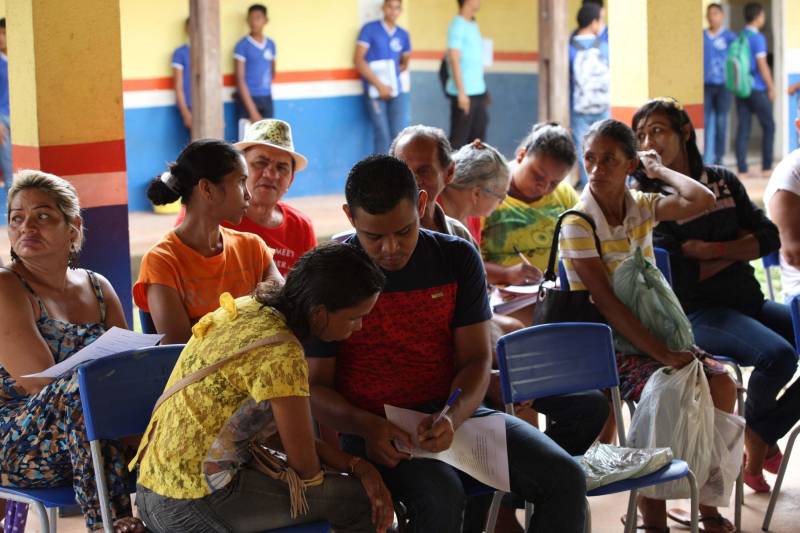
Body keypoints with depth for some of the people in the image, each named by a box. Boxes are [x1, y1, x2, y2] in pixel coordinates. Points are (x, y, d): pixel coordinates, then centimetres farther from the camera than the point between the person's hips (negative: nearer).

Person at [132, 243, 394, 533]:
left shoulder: (248, 307, 2)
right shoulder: (280, 355, -24)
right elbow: (305, 467, -15)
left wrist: (355, 465, 2)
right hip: (193, 507, -9)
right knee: (361, 500, -2)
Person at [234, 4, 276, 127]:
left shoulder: (271, 44, 9)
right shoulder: (242, 45, -7)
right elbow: (240, 80, -12)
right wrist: (252, 111, -17)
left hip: (267, 100, 5)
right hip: (248, 99, -5)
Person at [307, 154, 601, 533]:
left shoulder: (457, 258, 4)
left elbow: (476, 359, 1)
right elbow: (314, 387, -4)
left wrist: (453, 417, -20)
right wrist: (368, 426, -24)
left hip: (454, 414, 4)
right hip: (374, 428, -4)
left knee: (564, 478, -14)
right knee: (441, 497, -35)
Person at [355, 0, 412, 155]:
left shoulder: (403, 35, 11)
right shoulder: (369, 29, -1)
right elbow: (358, 59, -7)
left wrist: (393, 75, 2)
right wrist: (379, 85, -12)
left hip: (397, 91, 3)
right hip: (375, 92, -3)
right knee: (382, 136, -7)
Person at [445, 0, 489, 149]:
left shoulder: (473, 25, 14)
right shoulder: (457, 26, -11)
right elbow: (454, 60, -16)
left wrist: (484, 91, 15)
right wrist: (462, 92, -19)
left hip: (478, 91, 8)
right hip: (464, 93, -8)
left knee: (478, 134, 9)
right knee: (459, 137, -4)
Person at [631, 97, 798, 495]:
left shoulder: (723, 180, 13)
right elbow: (675, 276, -12)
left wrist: (713, 249, -10)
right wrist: (737, 251, -2)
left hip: (747, 301, 7)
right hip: (696, 313, -7)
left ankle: (760, 442, 7)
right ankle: (756, 429, 2)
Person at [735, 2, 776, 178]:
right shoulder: (758, 38, -11)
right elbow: (762, 65, -13)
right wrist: (771, 87, -5)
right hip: (757, 89, -6)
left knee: (742, 130, 4)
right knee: (768, 126, 7)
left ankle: (742, 169, 1)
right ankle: (766, 167, 8)